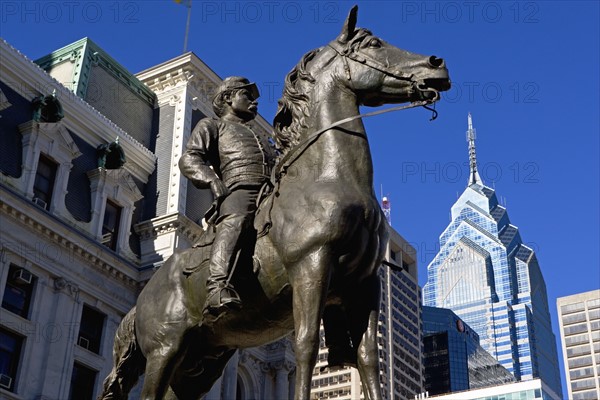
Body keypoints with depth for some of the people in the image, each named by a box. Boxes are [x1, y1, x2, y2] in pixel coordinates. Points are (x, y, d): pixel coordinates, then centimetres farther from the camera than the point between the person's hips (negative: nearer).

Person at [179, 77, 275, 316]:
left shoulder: (261, 137, 44)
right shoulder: (212, 126, 26)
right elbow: (189, 159, 10)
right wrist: (213, 181, -10)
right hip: (238, 190, -7)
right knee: (236, 221, -39)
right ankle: (218, 286, -58)